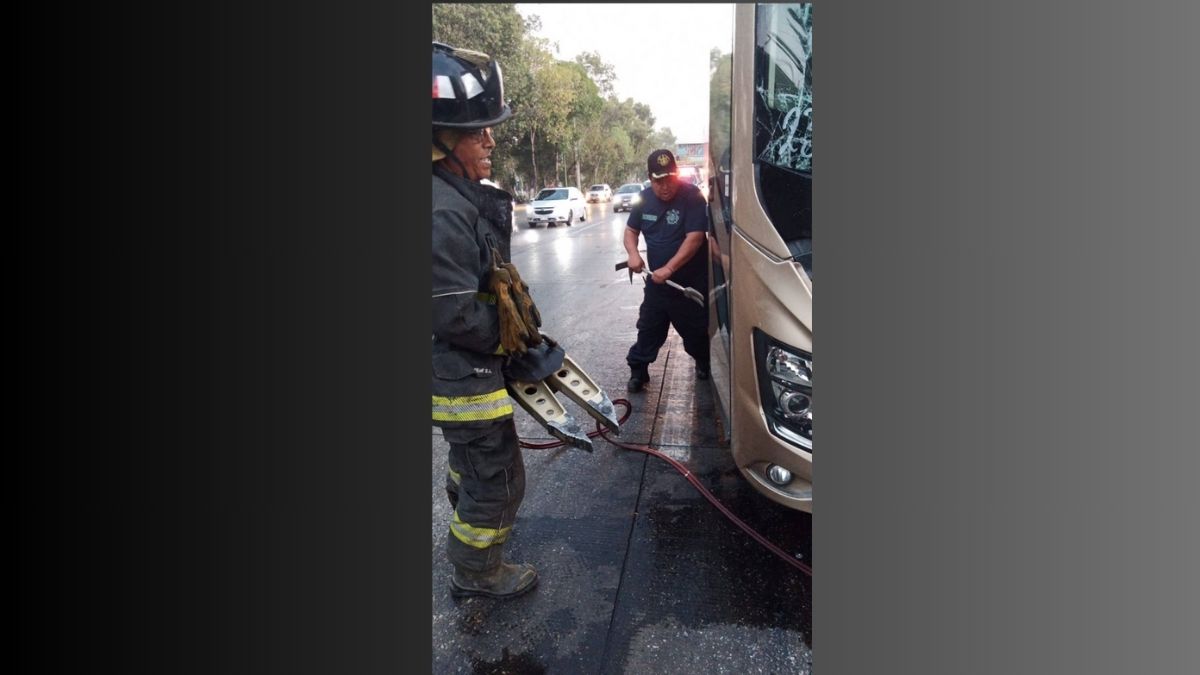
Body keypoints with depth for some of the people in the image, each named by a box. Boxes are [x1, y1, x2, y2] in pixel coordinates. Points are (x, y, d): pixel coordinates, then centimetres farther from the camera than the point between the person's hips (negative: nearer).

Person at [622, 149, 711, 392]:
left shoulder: (692, 196, -18)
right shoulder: (644, 198, -1)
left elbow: (695, 238, -24)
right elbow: (631, 229, 11)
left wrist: (669, 268, -30)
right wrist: (633, 253, -10)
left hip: (692, 281, -4)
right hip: (657, 280, 4)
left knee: (696, 328, 11)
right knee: (648, 327, 9)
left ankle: (704, 364, 36)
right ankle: (638, 371, 20)